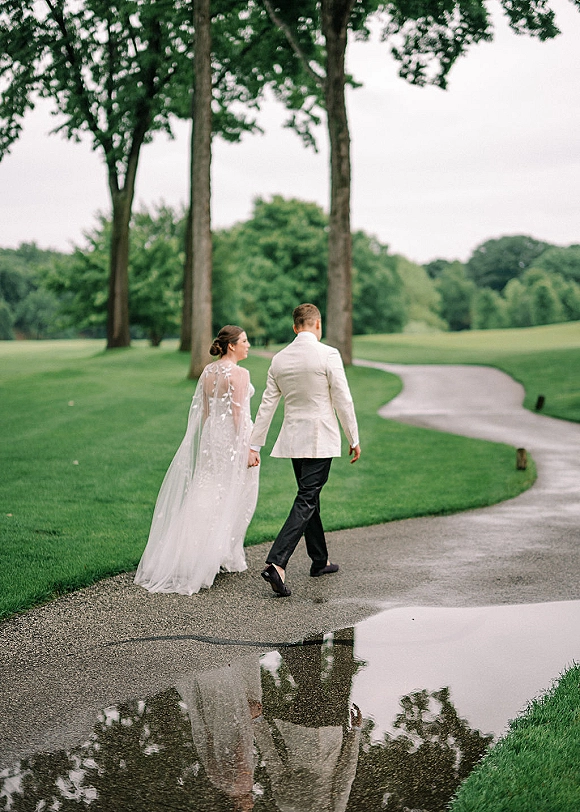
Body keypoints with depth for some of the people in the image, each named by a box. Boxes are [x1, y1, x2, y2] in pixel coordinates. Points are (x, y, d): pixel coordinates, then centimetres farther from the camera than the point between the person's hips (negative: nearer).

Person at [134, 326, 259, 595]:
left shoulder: (208, 371, 8)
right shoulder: (239, 374, -14)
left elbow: (203, 411, 12)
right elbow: (239, 414, -17)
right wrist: (248, 449, -14)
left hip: (211, 438, 7)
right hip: (234, 438, -7)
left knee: (207, 496, 11)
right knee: (233, 499, 4)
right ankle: (227, 557, 8)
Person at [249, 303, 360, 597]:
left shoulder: (279, 359, 4)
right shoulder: (328, 355, -12)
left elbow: (267, 405, 6)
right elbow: (343, 400, -10)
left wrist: (254, 445, 10)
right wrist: (354, 439, 0)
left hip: (293, 439, 6)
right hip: (320, 440, -6)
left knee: (310, 497, 18)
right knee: (306, 501, -7)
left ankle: (320, 561, 30)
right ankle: (276, 563, -20)